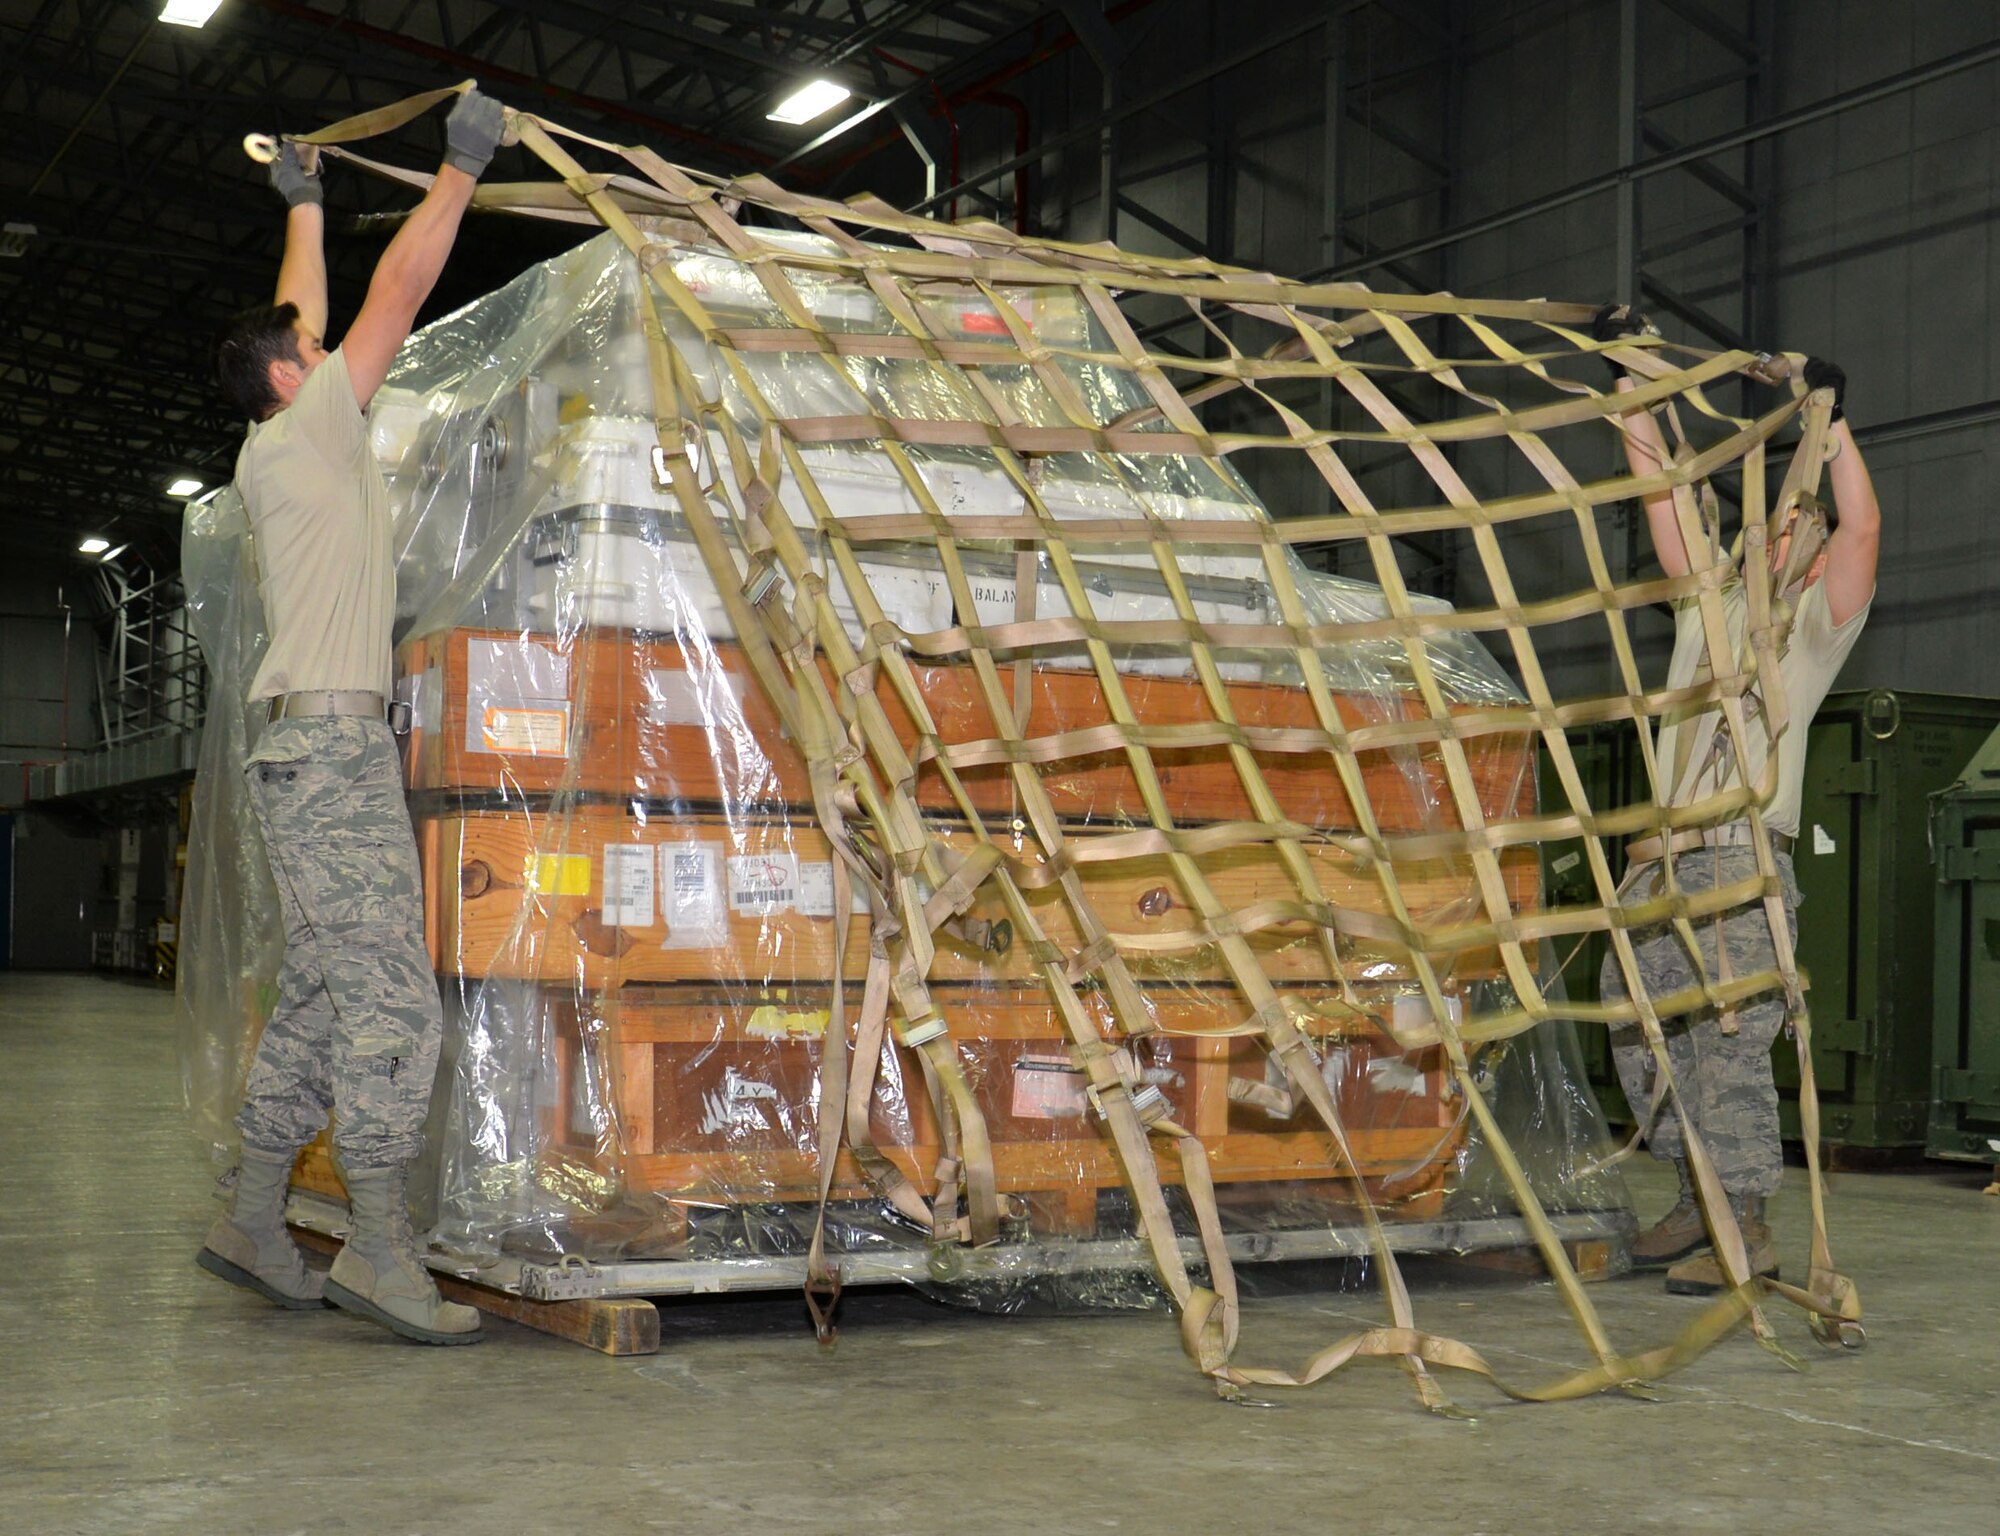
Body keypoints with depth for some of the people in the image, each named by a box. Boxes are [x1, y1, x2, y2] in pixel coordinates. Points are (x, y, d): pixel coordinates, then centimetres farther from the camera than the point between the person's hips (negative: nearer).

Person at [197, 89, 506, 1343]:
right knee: (391, 993, -15)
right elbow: (397, 296, -1)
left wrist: (305, 209, 45)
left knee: (323, 995, 9)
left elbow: (303, 319, 35)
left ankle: (254, 1220, 12)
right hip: (330, 736, -10)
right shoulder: (298, 432, -2)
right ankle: (380, 1249, -17)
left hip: (336, 742, 10)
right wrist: (461, 170, 7)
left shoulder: (288, 453, 20)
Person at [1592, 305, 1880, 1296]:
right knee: (1639, 1028, 7)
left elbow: (1863, 527, -8)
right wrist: (1629, 378, 15)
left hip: (1743, 861, -6)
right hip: (1661, 857, 6)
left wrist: (1834, 419, -10)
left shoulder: (1816, 626, 8)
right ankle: (1700, 1196, 19)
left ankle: (1747, 1228, -8)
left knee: (1730, 1039, -11)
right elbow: (1662, 486, 18)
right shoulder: (1708, 606, 21)